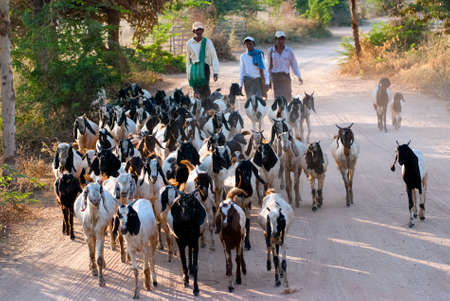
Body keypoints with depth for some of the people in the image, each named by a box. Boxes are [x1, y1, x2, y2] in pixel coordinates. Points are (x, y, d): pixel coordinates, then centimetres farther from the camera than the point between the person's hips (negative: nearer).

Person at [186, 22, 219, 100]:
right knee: (197, 93, -1)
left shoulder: (207, 42, -1)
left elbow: (214, 57, -3)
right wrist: (188, 73, 18)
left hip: (204, 68, -2)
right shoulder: (189, 43, 6)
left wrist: (215, 72, -12)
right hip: (194, 69, 2)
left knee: (205, 90, -9)